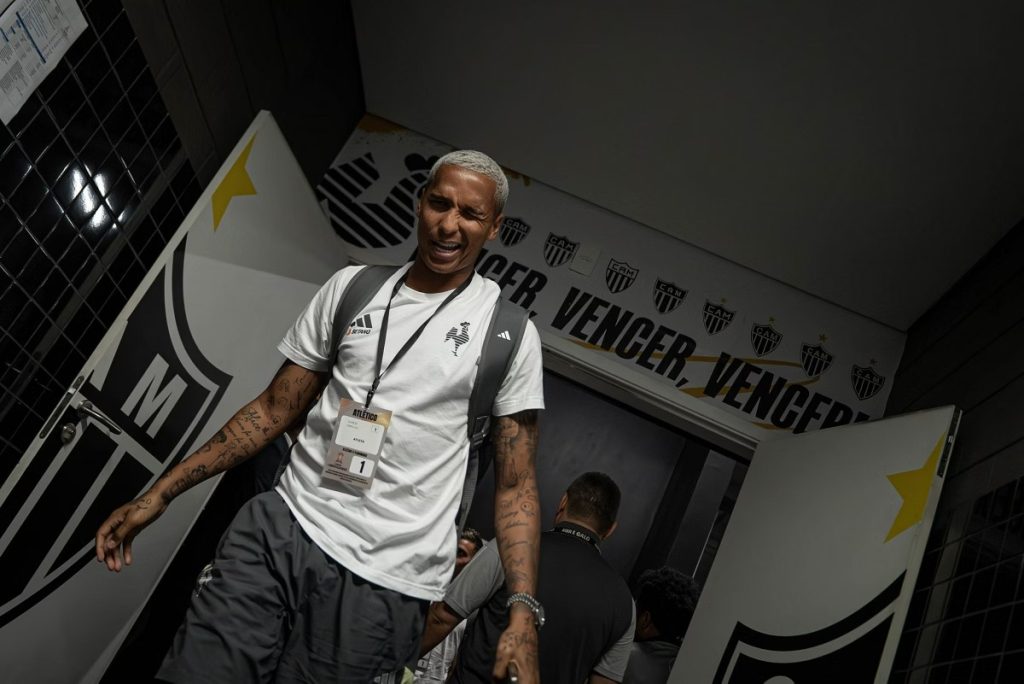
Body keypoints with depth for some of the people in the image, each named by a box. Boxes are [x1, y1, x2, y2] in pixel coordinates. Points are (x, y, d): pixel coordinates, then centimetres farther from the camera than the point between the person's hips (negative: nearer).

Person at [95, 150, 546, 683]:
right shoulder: (352, 286, 8)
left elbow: (514, 483, -1)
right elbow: (275, 409, 11)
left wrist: (523, 612, -12)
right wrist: (159, 495, 8)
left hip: (384, 580, -2)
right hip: (279, 525, 3)